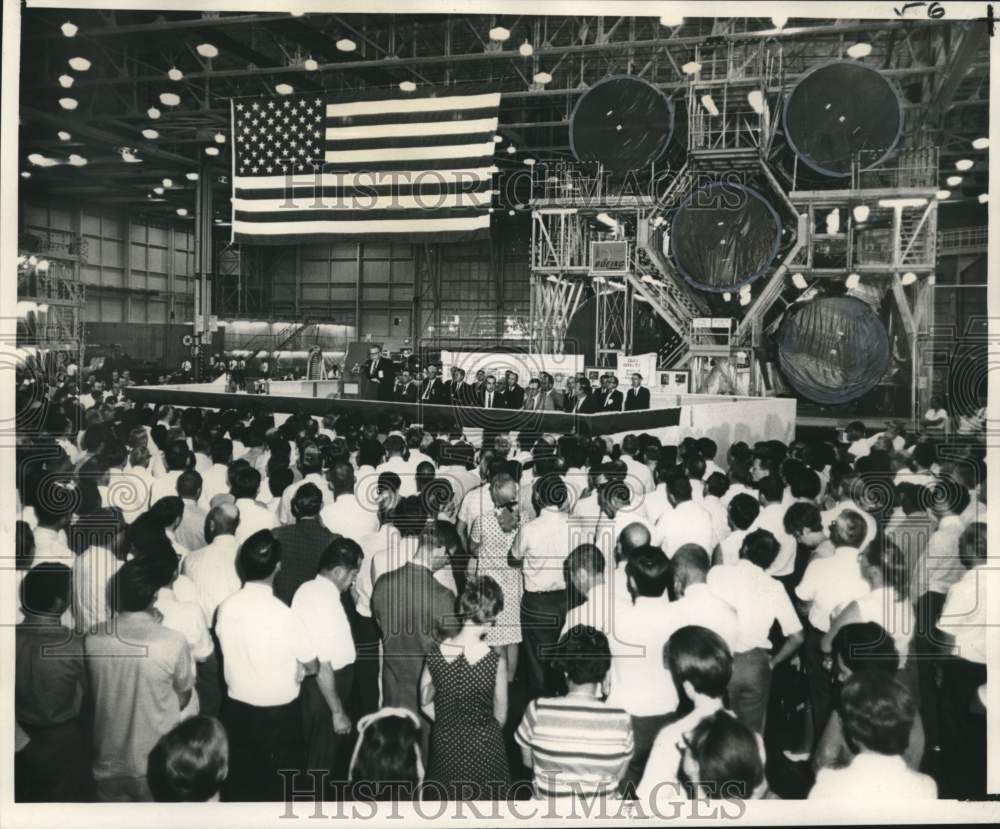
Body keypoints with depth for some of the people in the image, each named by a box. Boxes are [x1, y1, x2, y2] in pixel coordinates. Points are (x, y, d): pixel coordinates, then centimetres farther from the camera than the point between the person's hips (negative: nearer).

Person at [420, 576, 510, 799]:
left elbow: (426, 704, -1)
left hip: (445, 744, 3)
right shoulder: (495, 662, -23)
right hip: (484, 747, -3)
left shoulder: (435, 653, -15)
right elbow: (500, 716, -8)